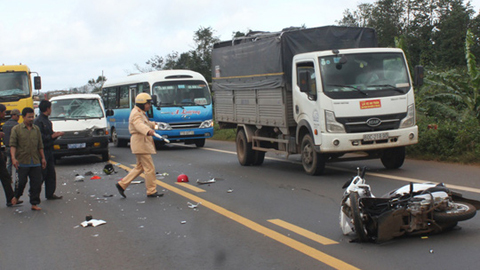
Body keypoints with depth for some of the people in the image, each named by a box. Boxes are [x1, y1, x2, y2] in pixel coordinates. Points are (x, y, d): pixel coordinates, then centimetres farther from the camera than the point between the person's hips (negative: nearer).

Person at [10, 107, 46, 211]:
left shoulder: (36, 129, 12)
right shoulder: (16, 129, 0)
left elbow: (40, 145, 17)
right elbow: (12, 144, -5)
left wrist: (43, 158, 14)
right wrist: (13, 158, -16)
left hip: (35, 162, 3)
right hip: (22, 162, -3)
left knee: (36, 183, 1)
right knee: (21, 182, 0)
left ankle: (34, 204, 9)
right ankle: (16, 196, 28)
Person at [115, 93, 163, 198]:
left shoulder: (141, 113, 19)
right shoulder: (136, 114, -14)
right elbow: (140, 125, -36)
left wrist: (154, 125, 59)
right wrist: (148, 131, -55)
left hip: (143, 143, 11)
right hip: (140, 142, -11)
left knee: (140, 167, 14)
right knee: (149, 168, -6)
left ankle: (122, 184, 15)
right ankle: (151, 191, -1)